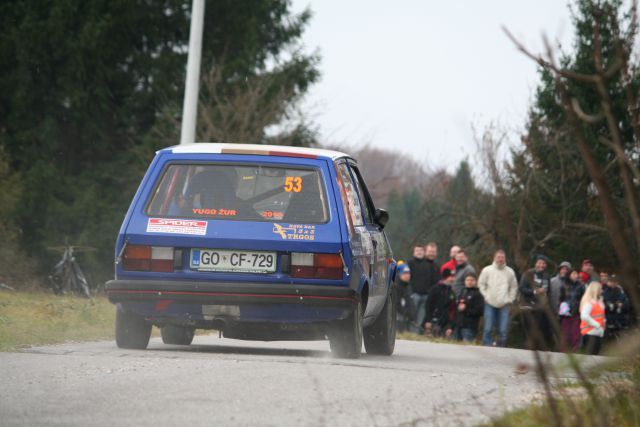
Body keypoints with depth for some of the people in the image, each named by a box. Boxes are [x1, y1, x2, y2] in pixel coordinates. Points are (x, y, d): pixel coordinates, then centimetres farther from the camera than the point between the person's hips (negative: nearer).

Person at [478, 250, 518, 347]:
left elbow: (514, 287, 16)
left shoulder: (510, 272, 8)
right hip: (490, 304, -1)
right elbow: (481, 284, 5)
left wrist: (510, 299, 7)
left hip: (504, 305, 1)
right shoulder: (487, 270, 1)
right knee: (488, 329, -4)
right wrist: (486, 296, -3)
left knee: (503, 330, -3)